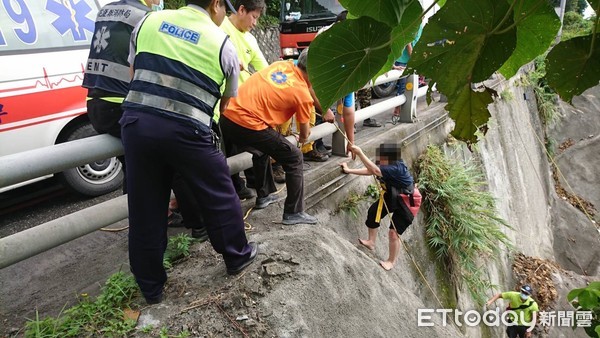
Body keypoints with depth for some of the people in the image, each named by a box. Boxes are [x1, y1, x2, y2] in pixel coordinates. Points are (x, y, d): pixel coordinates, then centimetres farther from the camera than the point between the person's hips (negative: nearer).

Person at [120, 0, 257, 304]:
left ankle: (150, 287, 28)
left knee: (145, 208, 13)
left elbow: (134, 73, 21)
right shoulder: (222, 44, 4)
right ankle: (237, 256, 37)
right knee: (219, 196, 17)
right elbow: (226, 101, 15)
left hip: (136, 123, 4)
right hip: (186, 131, -4)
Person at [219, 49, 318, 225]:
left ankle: (263, 196, 43)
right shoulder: (303, 94, -2)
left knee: (263, 149, 33)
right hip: (248, 125, -8)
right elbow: (304, 133, 13)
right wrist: (303, 138, 37)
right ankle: (294, 213, 12)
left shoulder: (281, 64, 14)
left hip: (227, 116, 8)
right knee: (294, 159, 7)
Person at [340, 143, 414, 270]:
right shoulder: (386, 165, -13)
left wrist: (360, 153, -48)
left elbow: (375, 171, -46)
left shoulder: (396, 168, -38)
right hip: (390, 197, 9)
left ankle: (391, 261, 14)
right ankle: (371, 242, 35)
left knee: (394, 233, -8)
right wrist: (349, 170, -10)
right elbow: (369, 170, -6)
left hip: (405, 203, -9)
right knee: (373, 212, 15)